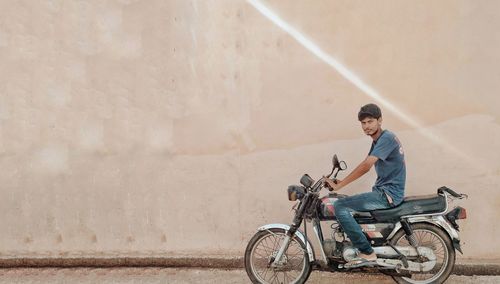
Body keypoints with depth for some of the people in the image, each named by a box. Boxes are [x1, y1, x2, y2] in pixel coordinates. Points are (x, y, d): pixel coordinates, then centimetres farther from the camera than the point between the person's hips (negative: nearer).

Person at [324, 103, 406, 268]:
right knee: (346, 205, 19)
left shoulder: (387, 138, -16)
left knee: (340, 207, -17)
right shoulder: (377, 141, 15)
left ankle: (367, 253, -16)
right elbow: (366, 166, 16)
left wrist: (338, 185, -24)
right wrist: (340, 182, 4)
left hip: (389, 193, -10)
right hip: (382, 190, 10)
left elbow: (366, 166, -26)